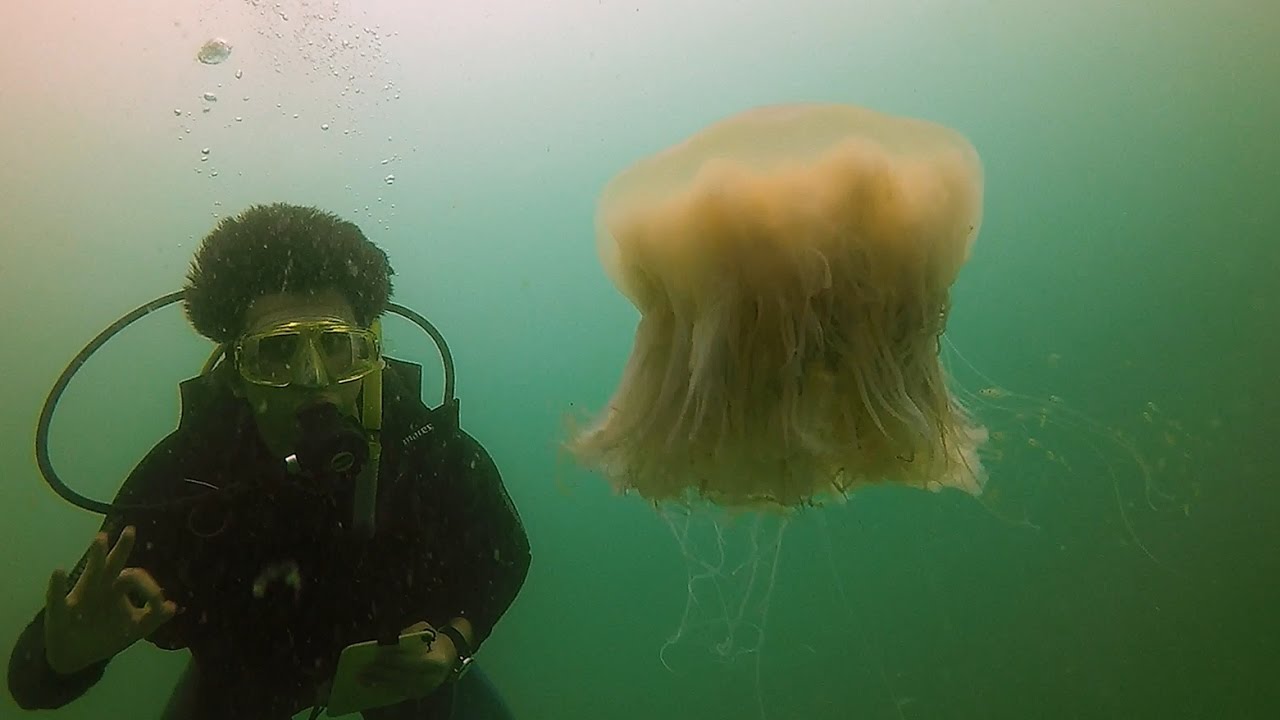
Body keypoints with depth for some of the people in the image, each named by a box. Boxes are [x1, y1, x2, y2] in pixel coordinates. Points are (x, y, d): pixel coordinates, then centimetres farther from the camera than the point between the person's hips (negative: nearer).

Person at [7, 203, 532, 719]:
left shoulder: (440, 457, -34)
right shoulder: (180, 476, -34)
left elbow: (506, 557, -11)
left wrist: (454, 640, -28)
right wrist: (67, 649, -50)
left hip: (404, 673, 0)